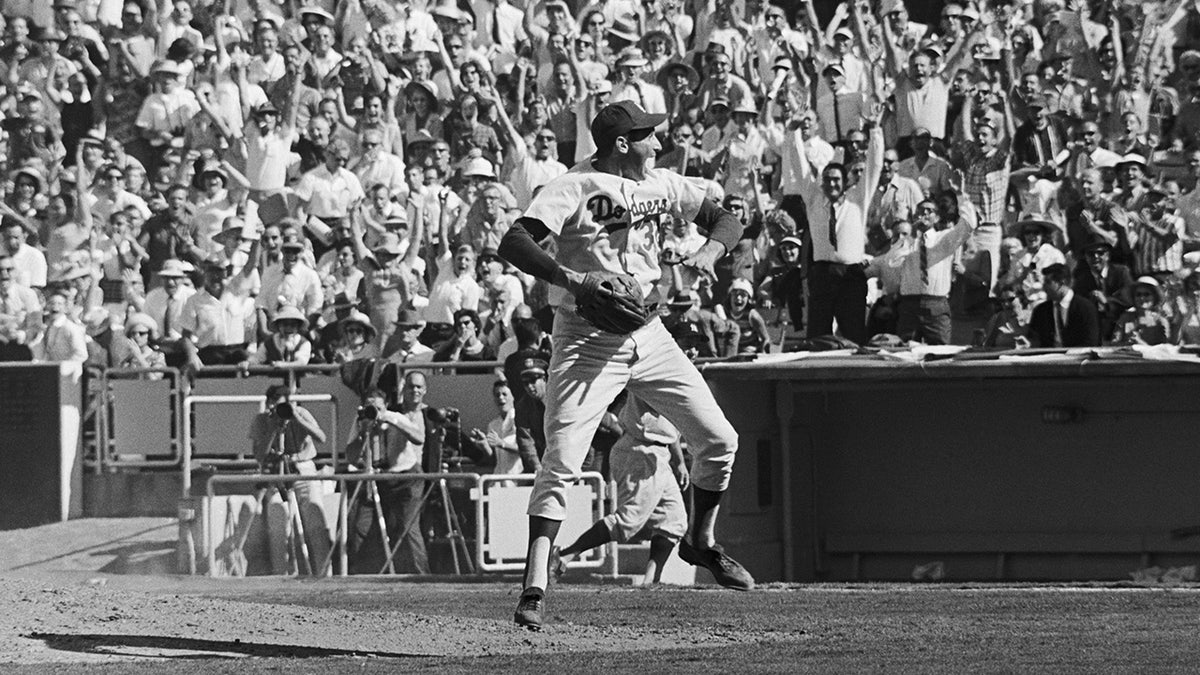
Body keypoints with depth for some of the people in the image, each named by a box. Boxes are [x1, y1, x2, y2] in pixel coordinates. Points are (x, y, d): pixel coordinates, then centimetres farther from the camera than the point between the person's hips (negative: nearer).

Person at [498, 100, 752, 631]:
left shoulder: (661, 185, 6)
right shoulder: (574, 188, -14)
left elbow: (726, 220, 16)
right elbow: (513, 244, -24)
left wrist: (709, 249, -7)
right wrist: (570, 279, -37)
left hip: (649, 336, 6)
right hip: (587, 342, -6)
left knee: (719, 440, 6)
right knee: (561, 462, -15)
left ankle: (701, 541, 30)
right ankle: (534, 587, -13)